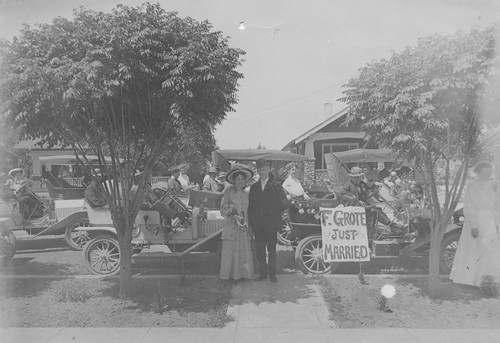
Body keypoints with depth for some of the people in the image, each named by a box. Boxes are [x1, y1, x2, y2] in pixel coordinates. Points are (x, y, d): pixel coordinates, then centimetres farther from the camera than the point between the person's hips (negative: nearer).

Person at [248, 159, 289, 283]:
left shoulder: (276, 186, 0)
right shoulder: (254, 187, 11)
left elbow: (284, 204, -5)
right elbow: (250, 206, 11)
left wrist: (272, 211, -13)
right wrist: (250, 223, 4)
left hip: (271, 224, -3)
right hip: (258, 225, 3)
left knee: (272, 249, 6)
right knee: (259, 249, 8)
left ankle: (272, 273, 19)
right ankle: (262, 272, 22)